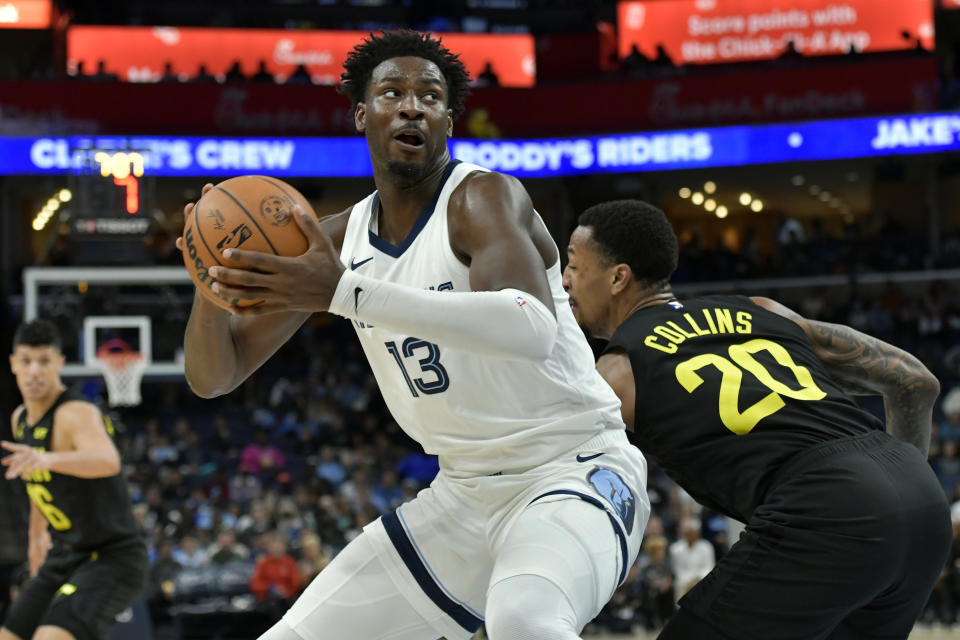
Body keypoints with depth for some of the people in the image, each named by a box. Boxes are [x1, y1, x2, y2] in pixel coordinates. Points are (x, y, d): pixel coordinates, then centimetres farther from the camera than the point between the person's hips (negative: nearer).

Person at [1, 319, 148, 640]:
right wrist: (37, 533, 38)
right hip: (65, 557, 9)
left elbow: (107, 461, -46)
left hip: (112, 557, -9)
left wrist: (47, 459, -62)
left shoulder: (76, 414, -22)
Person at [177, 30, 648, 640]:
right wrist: (212, 282, -18)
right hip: (464, 495, 7)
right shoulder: (339, 239, 5)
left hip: (576, 470, -7)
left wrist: (344, 292, -41)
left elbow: (533, 328, -37)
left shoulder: (484, 196, -15)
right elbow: (212, 377, 5)